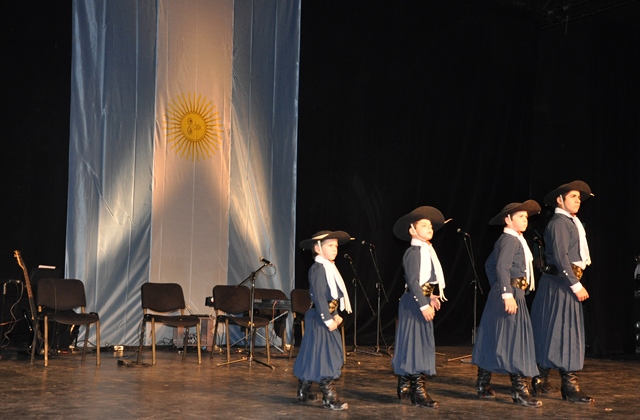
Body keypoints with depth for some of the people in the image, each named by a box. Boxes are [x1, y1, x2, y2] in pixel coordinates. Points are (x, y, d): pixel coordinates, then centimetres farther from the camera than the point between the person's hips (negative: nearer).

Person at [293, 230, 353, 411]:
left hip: (327, 315, 10)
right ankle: (329, 397, -5)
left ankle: (303, 391, 24)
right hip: (319, 317, -10)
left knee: (313, 356, 15)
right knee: (323, 356, -7)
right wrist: (328, 319, -22)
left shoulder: (329, 268, 15)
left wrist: (335, 315, 10)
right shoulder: (318, 268, -15)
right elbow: (319, 296, -21)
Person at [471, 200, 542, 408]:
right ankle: (519, 390, -8)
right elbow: (502, 267, -24)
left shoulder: (516, 240, 18)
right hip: (510, 294, -10)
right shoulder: (509, 240, -13)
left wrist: (497, 288, 23)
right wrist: (507, 294, -29)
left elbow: (489, 264, 24)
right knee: (514, 338, -9)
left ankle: (483, 385, 19)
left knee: (493, 339, 13)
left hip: (514, 293, 10)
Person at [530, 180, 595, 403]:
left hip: (566, 282, 10)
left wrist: (575, 282, 12)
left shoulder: (570, 222, 19)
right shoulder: (559, 222, -13)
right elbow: (560, 257, -20)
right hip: (561, 282, -10)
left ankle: (541, 381, 19)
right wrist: (575, 284, -21)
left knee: (550, 332, 12)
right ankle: (570, 386, -7)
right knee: (565, 331, -9)